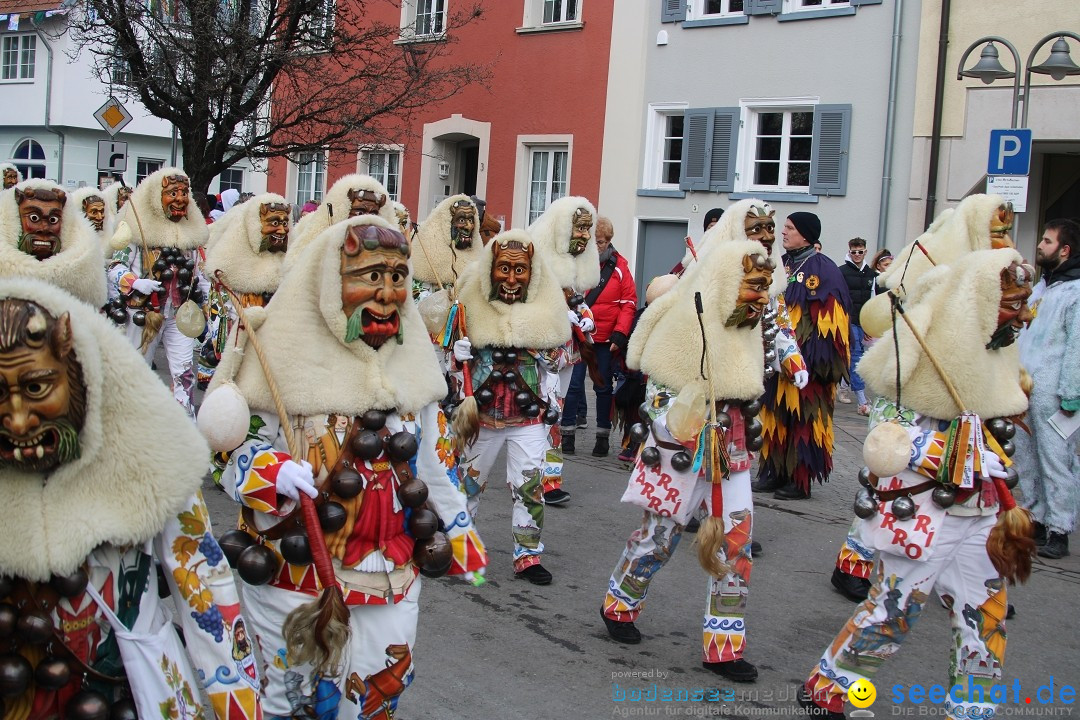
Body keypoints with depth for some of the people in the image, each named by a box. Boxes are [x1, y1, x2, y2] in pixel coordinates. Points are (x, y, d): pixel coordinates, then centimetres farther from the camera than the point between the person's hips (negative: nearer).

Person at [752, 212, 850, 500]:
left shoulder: (822, 269, -7)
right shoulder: (782, 265, 14)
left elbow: (829, 317, -13)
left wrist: (814, 357, -18)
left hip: (806, 359, -7)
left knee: (802, 419, -3)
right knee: (776, 416, 9)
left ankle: (800, 480, 4)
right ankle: (775, 473, 17)